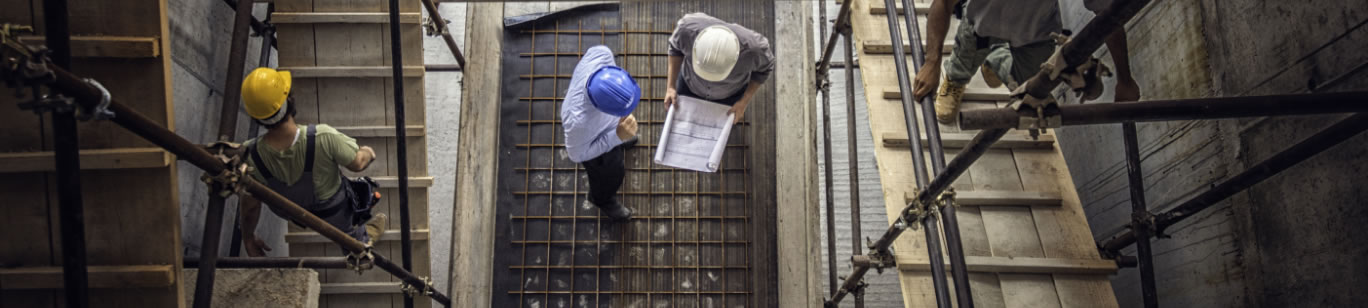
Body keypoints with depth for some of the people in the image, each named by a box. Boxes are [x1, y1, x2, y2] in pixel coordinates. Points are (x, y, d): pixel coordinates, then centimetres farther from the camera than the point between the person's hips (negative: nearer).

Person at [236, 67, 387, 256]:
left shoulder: (251, 156, -31)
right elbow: (357, 164, -21)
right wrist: (368, 154, 4)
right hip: (335, 214, -3)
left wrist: (248, 239, 6)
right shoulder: (323, 138, -41)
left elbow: (250, 207, -14)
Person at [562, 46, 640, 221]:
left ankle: (620, 144, 76)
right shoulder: (579, 121, -51)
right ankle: (602, 199, 62)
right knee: (609, 176, 27)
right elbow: (577, 155, -28)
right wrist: (617, 137, -35)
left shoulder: (601, 55, -41)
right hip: (595, 143, -5)